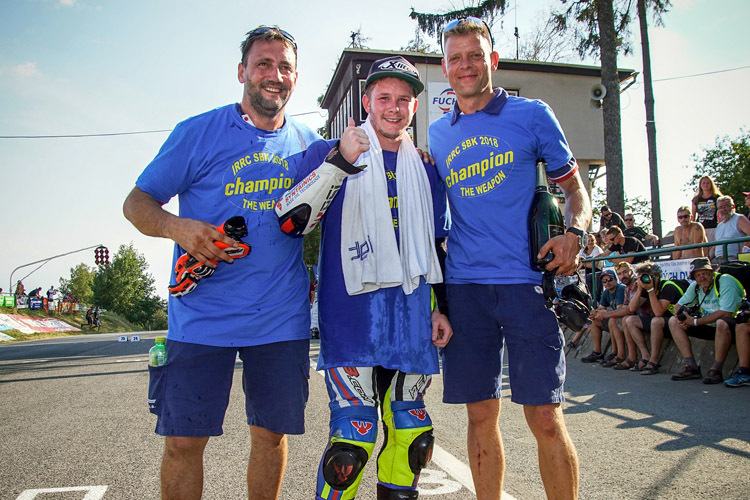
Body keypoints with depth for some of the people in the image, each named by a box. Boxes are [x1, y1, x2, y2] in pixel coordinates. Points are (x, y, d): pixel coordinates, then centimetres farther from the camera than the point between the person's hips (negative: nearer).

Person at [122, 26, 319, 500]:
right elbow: (137, 202, 2)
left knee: (272, 434, 12)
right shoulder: (199, 132, 0)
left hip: (282, 317, 3)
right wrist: (177, 227, -18)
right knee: (184, 439, 3)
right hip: (202, 315, -2)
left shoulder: (309, 144, 10)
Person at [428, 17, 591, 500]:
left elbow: (575, 188, 9)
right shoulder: (437, 134, 14)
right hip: (462, 287, 3)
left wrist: (574, 232, -11)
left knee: (545, 417, -2)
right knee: (481, 416, 9)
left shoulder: (531, 114, 6)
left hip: (525, 279, -3)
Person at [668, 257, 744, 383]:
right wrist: (681, 317, -16)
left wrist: (695, 322, -25)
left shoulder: (726, 281, -19)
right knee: (673, 321, -6)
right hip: (710, 327, 7)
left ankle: (716, 371, -27)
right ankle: (691, 367, -12)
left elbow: (726, 313, -28)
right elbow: (680, 305, 9)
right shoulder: (695, 286, 2)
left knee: (722, 323, -41)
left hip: (732, 326, -7)